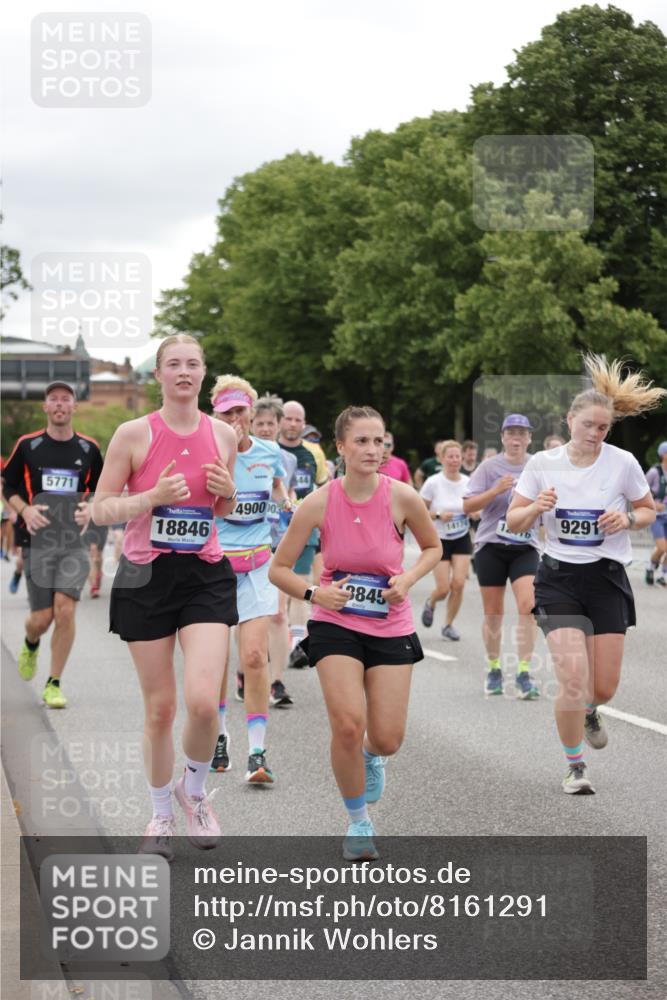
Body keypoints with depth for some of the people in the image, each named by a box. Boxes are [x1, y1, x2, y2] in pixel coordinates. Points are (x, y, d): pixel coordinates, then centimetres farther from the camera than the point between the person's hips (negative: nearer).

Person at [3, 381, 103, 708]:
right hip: (37, 541, 0)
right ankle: (30, 644, 38)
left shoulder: (88, 448, 5)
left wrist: (90, 510, -3)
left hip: (74, 542, 0)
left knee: (65, 610, -13)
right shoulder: (28, 445, 2)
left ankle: (53, 684, -1)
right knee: (41, 618, -1)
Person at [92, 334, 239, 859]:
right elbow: (101, 509, -4)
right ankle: (161, 816, 23)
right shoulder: (134, 433, -5)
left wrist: (228, 494, -4)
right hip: (146, 577, -1)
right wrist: (154, 496, -19)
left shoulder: (223, 434, 5)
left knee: (203, 701, -14)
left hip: (206, 575, 2)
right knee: (160, 707, 3)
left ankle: (194, 791, 14)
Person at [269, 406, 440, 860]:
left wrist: (408, 579, -12)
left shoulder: (402, 498, -13)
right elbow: (279, 569, -5)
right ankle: (359, 820, 6)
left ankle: (371, 755, 38)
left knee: (387, 739, -3)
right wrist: (315, 594, -22)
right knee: (347, 725, -18)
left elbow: (433, 547, 6)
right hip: (336, 624, -1)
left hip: (391, 628, 1)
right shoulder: (319, 503, -14)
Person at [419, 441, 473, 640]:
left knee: (458, 584, -11)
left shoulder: (468, 482, -3)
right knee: (443, 588, -6)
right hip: (439, 540, -2)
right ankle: (430, 603, 31)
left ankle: (449, 625, 9)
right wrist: (438, 515, -23)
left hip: (462, 539, 3)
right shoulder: (433, 483, -12)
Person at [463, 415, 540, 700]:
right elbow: (467, 506, -8)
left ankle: (524, 674, -12)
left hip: (525, 547, 1)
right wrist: (496, 490, -20)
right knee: (493, 612, 5)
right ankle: (493, 670, 22)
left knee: (527, 605, -16)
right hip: (491, 547, -1)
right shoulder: (489, 467, -2)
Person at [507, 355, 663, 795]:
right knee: (573, 679, -14)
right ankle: (575, 768, 6)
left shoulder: (623, 463, -6)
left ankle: (589, 711, 42)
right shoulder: (543, 463, -4)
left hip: (607, 579, 1)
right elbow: (513, 521, 2)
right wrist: (536, 507, -20)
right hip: (559, 579, -1)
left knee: (604, 686, 2)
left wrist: (628, 519, -15)